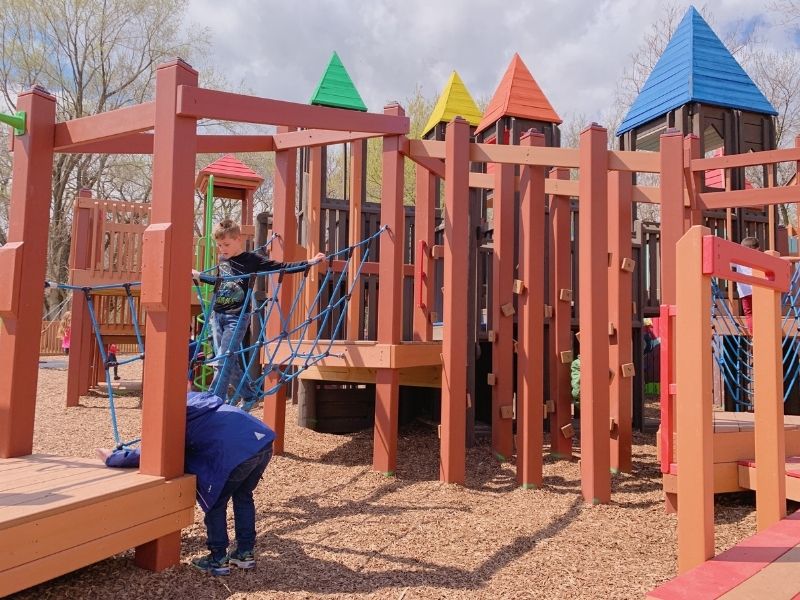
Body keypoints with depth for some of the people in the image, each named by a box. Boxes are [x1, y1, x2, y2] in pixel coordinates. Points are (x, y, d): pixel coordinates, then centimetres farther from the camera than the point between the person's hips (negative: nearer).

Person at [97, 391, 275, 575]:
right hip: (263, 441, 8)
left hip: (237, 452, -8)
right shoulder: (195, 397, 26)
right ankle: (246, 553, 34)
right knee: (243, 497, 27)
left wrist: (111, 458, 20)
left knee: (215, 505, 16)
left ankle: (218, 560, 25)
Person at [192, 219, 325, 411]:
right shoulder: (222, 259, 10)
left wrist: (310, 262, -15)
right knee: (229, 361, 9)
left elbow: (282, 267, -8)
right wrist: (197, 275, 30)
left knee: (223, 360, -11)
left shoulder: (252, 259, -7)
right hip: (217, 315, 6)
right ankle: (250, 395, 25)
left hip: (237, 317, -6)